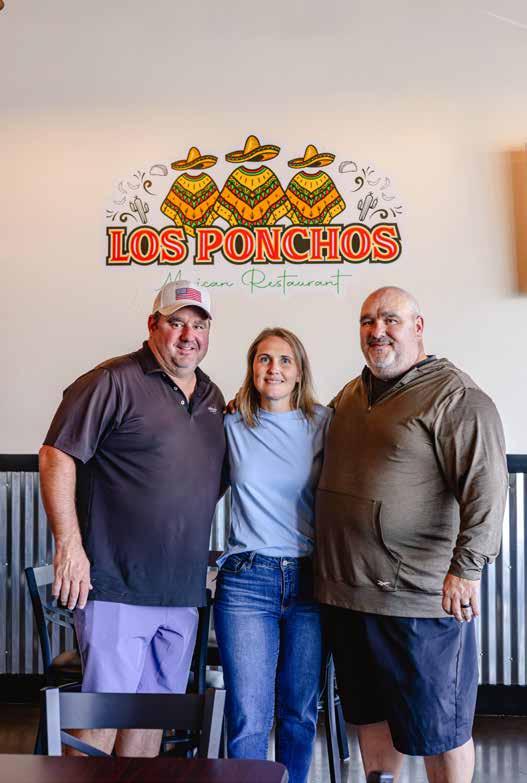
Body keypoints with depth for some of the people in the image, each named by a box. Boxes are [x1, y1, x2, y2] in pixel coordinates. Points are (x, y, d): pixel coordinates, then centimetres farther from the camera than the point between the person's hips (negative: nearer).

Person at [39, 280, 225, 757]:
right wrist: (70, 545, -16)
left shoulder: (212, 398, 15)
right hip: (118, 586, -7)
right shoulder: (114, 382, -8)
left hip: (184, 591, 7)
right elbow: (57, 456, -12)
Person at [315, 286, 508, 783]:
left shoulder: (456, 397, -10)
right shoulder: (349, 396, 14)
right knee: (369, 713, 20)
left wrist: (466, 567, -27)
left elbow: (486, 487, -20)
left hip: (420, 598, -7)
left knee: (437, 727, 7)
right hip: (345, 589, 7)